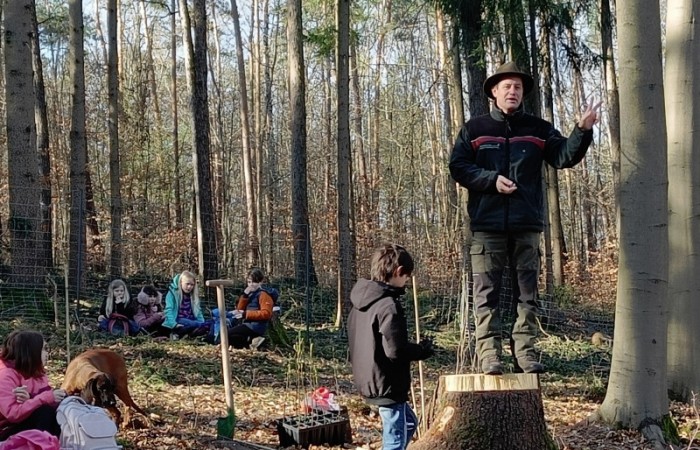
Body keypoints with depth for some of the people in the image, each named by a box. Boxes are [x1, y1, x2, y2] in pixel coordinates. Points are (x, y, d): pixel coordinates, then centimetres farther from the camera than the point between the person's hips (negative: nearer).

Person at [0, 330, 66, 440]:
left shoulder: (36, 371, 4)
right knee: (45, 411, -28)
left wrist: (30, 398, -25)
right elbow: (12, 414, -32)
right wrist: (45, 398, -34)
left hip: (26, 422, 8)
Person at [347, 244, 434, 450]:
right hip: (388, 384, -9)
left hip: (369, 381, 10)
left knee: (409, 423, 27)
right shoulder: (388, 306, -22)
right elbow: (395, 350, -26)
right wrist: (424, 349, -8)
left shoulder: (361, 301, 7)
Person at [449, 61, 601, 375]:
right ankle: (489, 352, 0)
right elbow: (457, 167, 2)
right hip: (487, 223, -2)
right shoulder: (475, 129, 7)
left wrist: (583, 131, -16)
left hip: (527, 223, 2)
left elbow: (564, 157, 1)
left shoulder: (538, 129, 12)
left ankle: (525, 351, 8)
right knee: (487, 291, -2)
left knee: (527, 290, 3)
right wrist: (491, 180, -12)